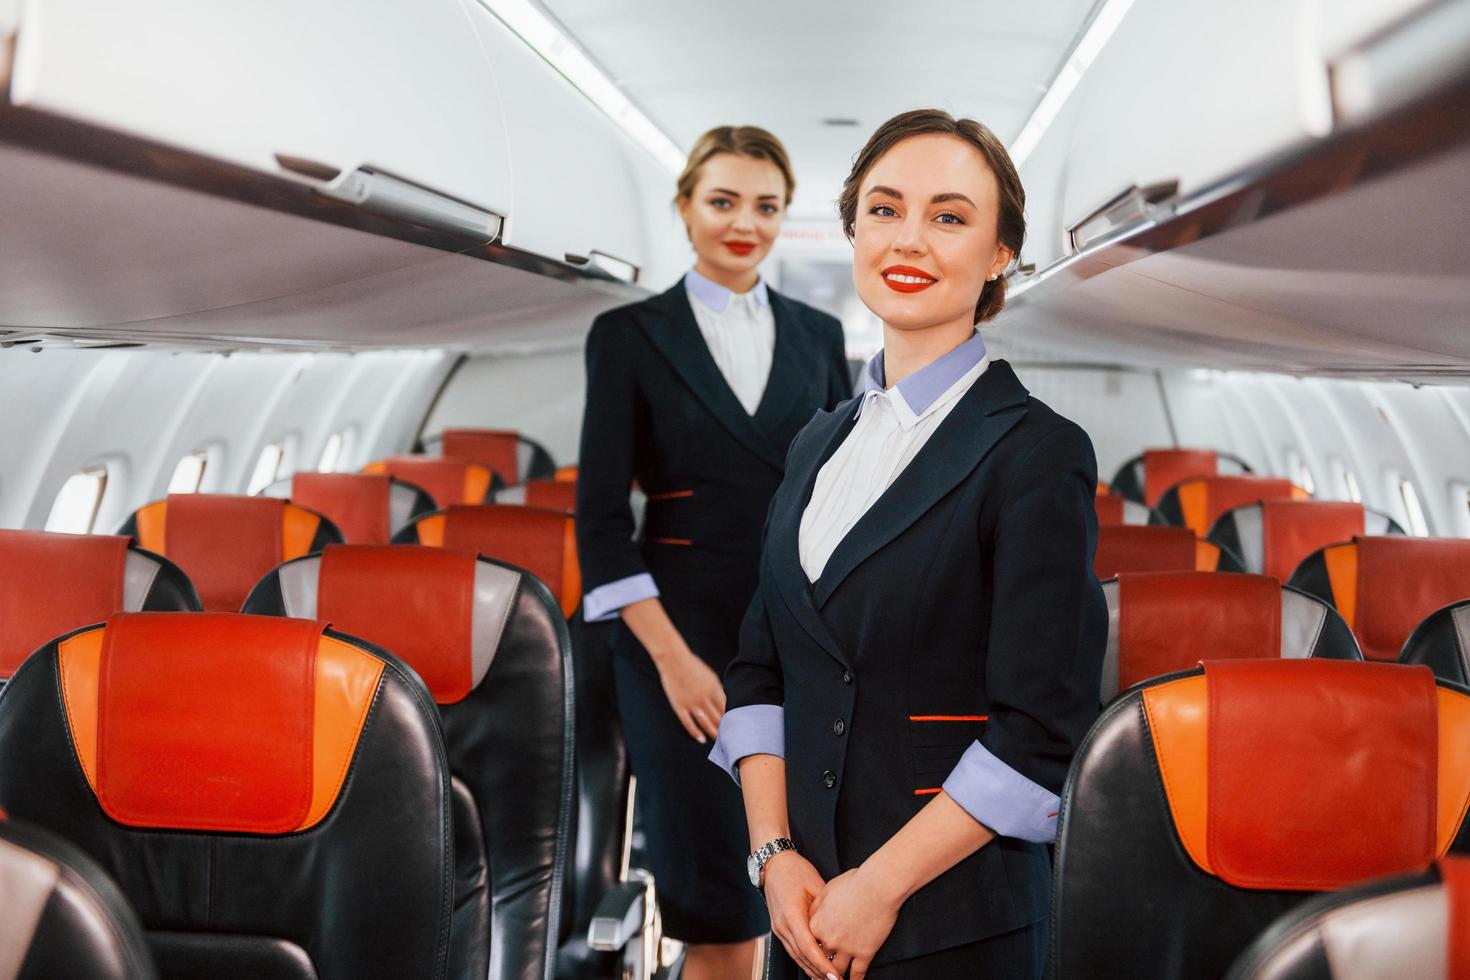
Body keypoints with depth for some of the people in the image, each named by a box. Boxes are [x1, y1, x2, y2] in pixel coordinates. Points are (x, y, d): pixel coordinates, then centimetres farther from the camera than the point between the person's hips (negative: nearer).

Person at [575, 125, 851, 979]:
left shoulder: (818, 336, 10)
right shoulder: (629, 335, 0)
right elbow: (602, 517, -4)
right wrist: (673, 657, -12)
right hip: (685, 631, -3)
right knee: (716, 893, 2)